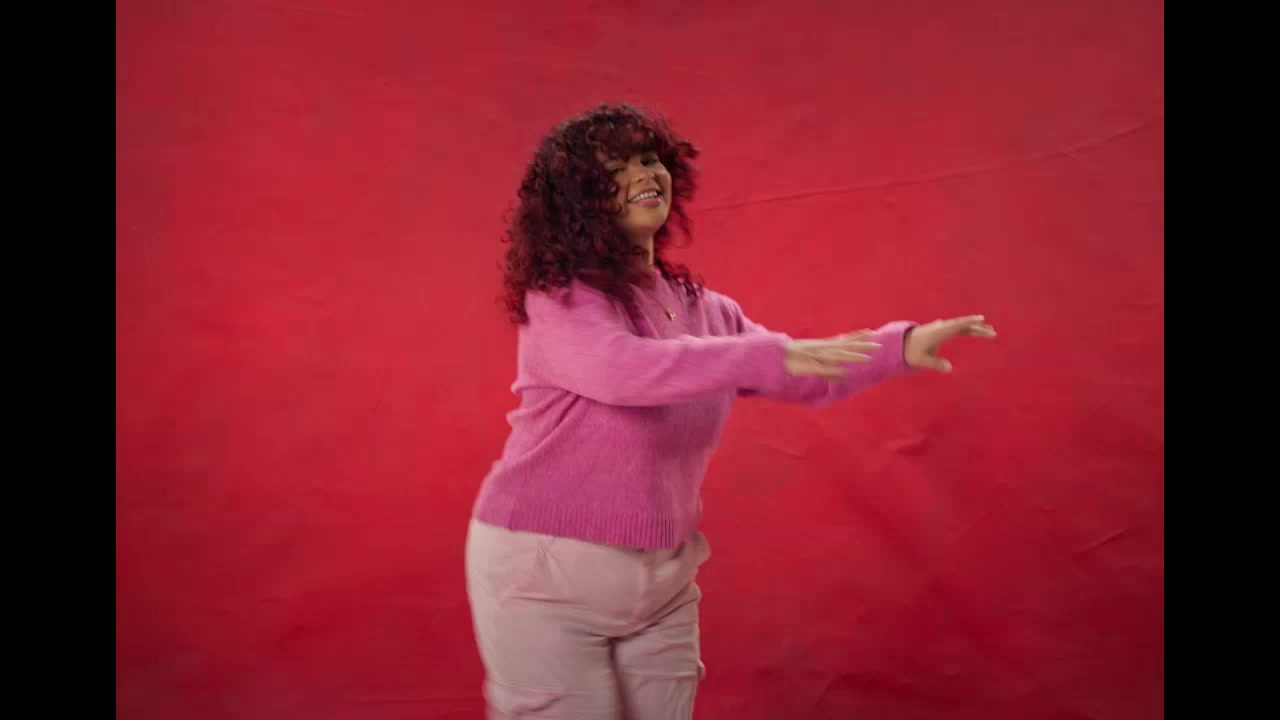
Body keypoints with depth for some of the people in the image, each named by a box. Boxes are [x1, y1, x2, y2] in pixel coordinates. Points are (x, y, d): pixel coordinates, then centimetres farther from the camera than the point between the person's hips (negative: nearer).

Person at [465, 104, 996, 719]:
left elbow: (804, 377, 4)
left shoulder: (703, 309, 7)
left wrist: (901, 346, -12)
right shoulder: (559, 299, -12)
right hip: (546, 569, -6)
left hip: (665, 579, 6)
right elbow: (620, 368, -31)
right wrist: (769, 356, -37)